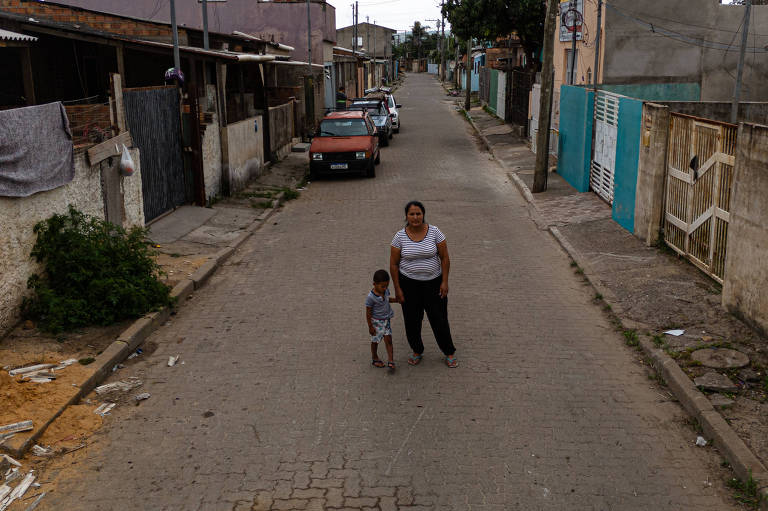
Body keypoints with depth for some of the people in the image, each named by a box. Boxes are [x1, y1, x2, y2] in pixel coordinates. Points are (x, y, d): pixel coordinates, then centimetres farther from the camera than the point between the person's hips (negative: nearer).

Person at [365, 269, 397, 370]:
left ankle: (391, 361, 1)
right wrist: (370, 326, -13)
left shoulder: (385, 290, -6)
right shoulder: (371, 297, -25)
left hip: (386, 320, 5)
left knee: (388, 340, 0)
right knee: (375, 341, 12)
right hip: (376, 322, -5)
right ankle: (375, 359, 32)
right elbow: (368, 313, -17)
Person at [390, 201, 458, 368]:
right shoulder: (400, 236, -9)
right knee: (411, 320, 10)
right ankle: (417, 351, 33)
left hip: (433, 283, 0)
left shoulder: (434, 232, -9)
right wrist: (397, 289, -5)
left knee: (439, 319, 7)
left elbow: (445, 258, -4)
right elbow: (393, 264, -3)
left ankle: (449, 353, 26)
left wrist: (445, 282, -8)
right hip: (409, 284, 1)